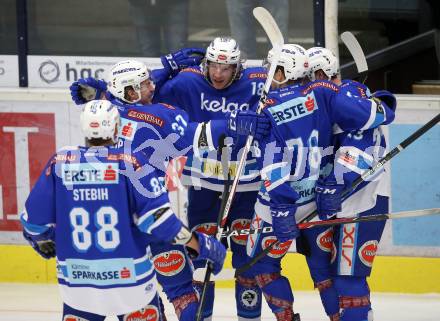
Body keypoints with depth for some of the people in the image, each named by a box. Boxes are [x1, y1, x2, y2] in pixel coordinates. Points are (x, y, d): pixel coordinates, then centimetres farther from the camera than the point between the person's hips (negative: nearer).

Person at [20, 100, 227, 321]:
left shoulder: (60, 162, -2)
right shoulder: (129, 161, -10)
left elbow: (35, 218, 3)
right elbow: (156, 215, -16)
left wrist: (43, 244, 24)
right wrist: (199, 245, -8)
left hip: (77, 280, 2)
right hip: (129, 276, -2)